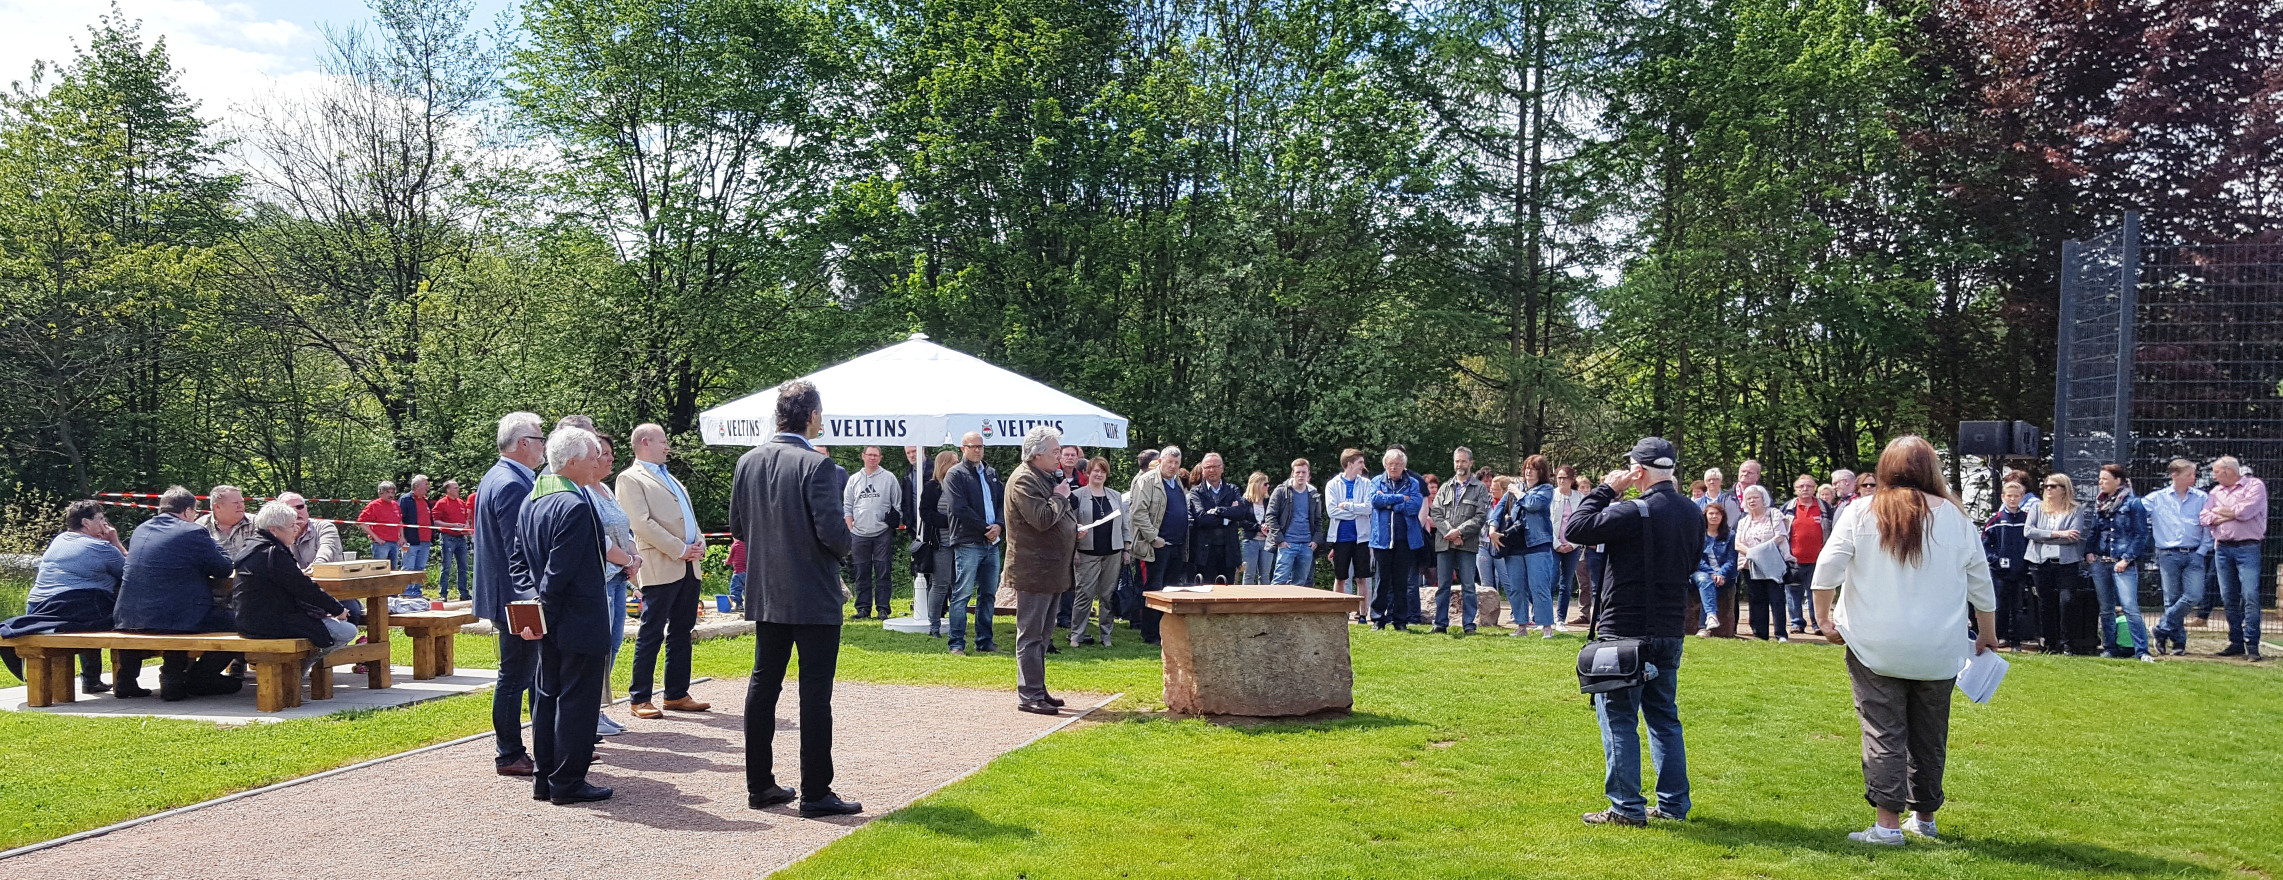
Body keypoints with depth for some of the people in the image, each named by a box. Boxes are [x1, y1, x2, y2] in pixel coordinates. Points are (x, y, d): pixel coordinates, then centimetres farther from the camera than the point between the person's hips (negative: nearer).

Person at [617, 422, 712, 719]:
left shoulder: (670, 478, 24)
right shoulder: (630, 478, -3)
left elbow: (689, 516, 24)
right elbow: (642, 522, -13)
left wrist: (699, 544, 3)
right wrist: (680, 550, -15)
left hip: (689, 567, 8)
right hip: (660, 567, -8)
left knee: (681, 632, 10)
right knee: (651, 634, -5)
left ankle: (677, 695, 17)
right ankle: (639, 699, 0)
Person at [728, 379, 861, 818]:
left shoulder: (748, 461, 3)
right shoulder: (817, 465, -17)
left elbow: (737, 526, 9)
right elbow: (832, 531, -22)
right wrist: (849, 539, 0)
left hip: (765, 595, 7)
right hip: (813, 597, -6)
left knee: (763, 685, 13)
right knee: (815, 694, -1)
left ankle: (759, 785, 20)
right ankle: (816, 794, 3)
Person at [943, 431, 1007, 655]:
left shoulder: (992, 474, 18)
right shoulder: (955, 475, -2)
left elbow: (1004, 502, 13)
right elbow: (959, 508, -12)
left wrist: (1000, 526, -6)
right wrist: (985, 528, -11)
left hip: (991, 543, 7)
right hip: (967, 543, -6)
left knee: (989, 594, 10)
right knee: (962, 594, -6)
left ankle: (985, 641, 17)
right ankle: (957, 644, -3)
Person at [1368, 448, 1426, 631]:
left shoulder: (1413, 483, 8)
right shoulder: (1376, 482, 9)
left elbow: (1415, 505, -8)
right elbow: (1375, 499, -10)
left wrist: (1389, 503, -8)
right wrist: (1401, 498, -10)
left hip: (1406, 539, 1)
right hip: (1382, 538, -1)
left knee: (1402, 582, 5)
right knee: (1383, 580, 1)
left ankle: (1400, 620, 11)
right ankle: (1378, 619, 8)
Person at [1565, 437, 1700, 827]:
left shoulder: (1632, 513, -18)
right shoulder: (1693, 514, 7)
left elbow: (1576, 528, -17)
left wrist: (1605, 490, -8)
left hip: (1626, 630, -7)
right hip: (1671, 631, 7)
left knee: (1618, 719, 0)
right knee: (1664, 717, 16)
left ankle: (1626, 808, 0)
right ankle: (1673, 803, 18)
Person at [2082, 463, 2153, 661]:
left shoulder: (2133, 503, -4)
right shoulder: (2099, 503, 14)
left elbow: (2141, 534, -7)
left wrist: (2127, 559, -13)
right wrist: (2089, 552, 3)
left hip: (2123, 564, -6)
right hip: (2100, 562, 6)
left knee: (2130, 606, -14)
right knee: (2106, 609, 10)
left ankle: (2141, 650, -12)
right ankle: (2109, 648, 18)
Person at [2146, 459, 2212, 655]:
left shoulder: (2202, 498, 7)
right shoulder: (2156, 499, 4)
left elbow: (2209, 528, 7)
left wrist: (2202, 551, 1)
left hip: (2193, 555, 1)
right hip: (2168, 556, -1)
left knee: (2194, 595, -14)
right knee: (2172, 599, 0)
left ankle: (2163, 629, 1)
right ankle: (2178, 641, 11)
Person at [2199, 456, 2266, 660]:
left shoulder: (2254, 486, -1)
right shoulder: (2215, 491, 16)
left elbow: (2246, 510, -16)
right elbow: (2204, 517, 5)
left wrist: (2221, 511, 0)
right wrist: (2232, 515, -7)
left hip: (2247, 548, -6)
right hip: (2222, 549, 6)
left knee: (2250, 595, -12)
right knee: (2228, 598, 6)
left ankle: (2251, 644, -10)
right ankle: (2236, 642, 13)